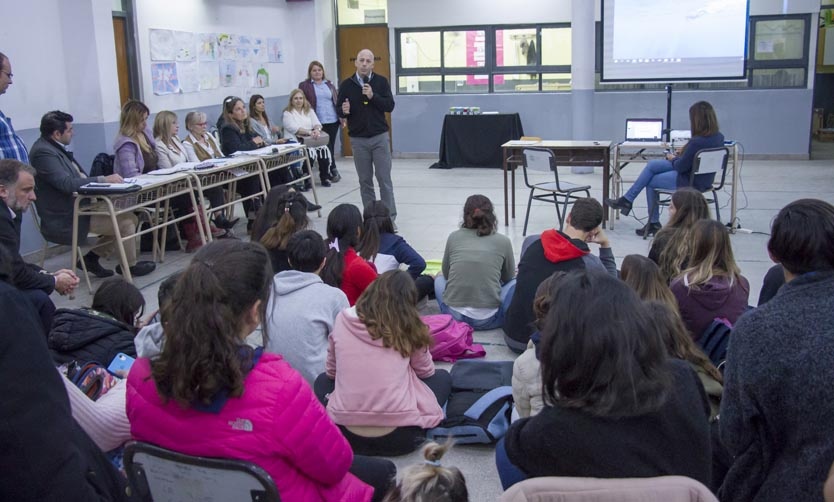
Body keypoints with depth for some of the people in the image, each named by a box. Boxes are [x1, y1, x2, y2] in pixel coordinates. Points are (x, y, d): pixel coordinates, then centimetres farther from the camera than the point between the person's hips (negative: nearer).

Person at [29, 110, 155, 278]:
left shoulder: (55, 147, 10)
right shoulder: (43, 152, -20)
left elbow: (77, 176, 13)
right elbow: (67, 183, -29)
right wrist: (103, 179, -25)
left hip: (77, 208, 10)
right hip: (65, 220, -10)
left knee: (129, 217, 9)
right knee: (126, 222, -11)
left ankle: (91, 258, 14)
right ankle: (130, 266, 11)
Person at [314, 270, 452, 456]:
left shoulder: (343, 319, 3)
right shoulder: (409, 326, -2)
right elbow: (426, 372, 14)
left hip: (345, 433, 2)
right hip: (400, 436, -2)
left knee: (323, 380, 32)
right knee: (442, 377, 23)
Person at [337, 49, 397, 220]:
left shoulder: (381, 81, 0)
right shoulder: (346, 84, 2)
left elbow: (390, 106, -5)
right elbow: (338, 110, 6)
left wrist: (373, 96, -18)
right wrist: (344, 110, -17)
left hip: (380, 137, -1)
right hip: (358, 139, 1)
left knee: (384, 178, -1)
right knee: (365, 181, 7)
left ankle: (390, 217, 5)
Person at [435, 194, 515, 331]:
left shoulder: (454, 237, 4)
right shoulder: (503, 241, 1)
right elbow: (508, 277, 18)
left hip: (453, 316, 2)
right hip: (488, 320, -2)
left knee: (439, 278, 33)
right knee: (514, 283, 24)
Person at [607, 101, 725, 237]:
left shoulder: (697, 142, -30)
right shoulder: (719, 137, -4)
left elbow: (681, 166, -18)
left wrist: (672, 159, 2)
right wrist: (679, 157, 5)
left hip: (689, 182, -9)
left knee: (650, 182, 13)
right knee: (651, 165, 14)